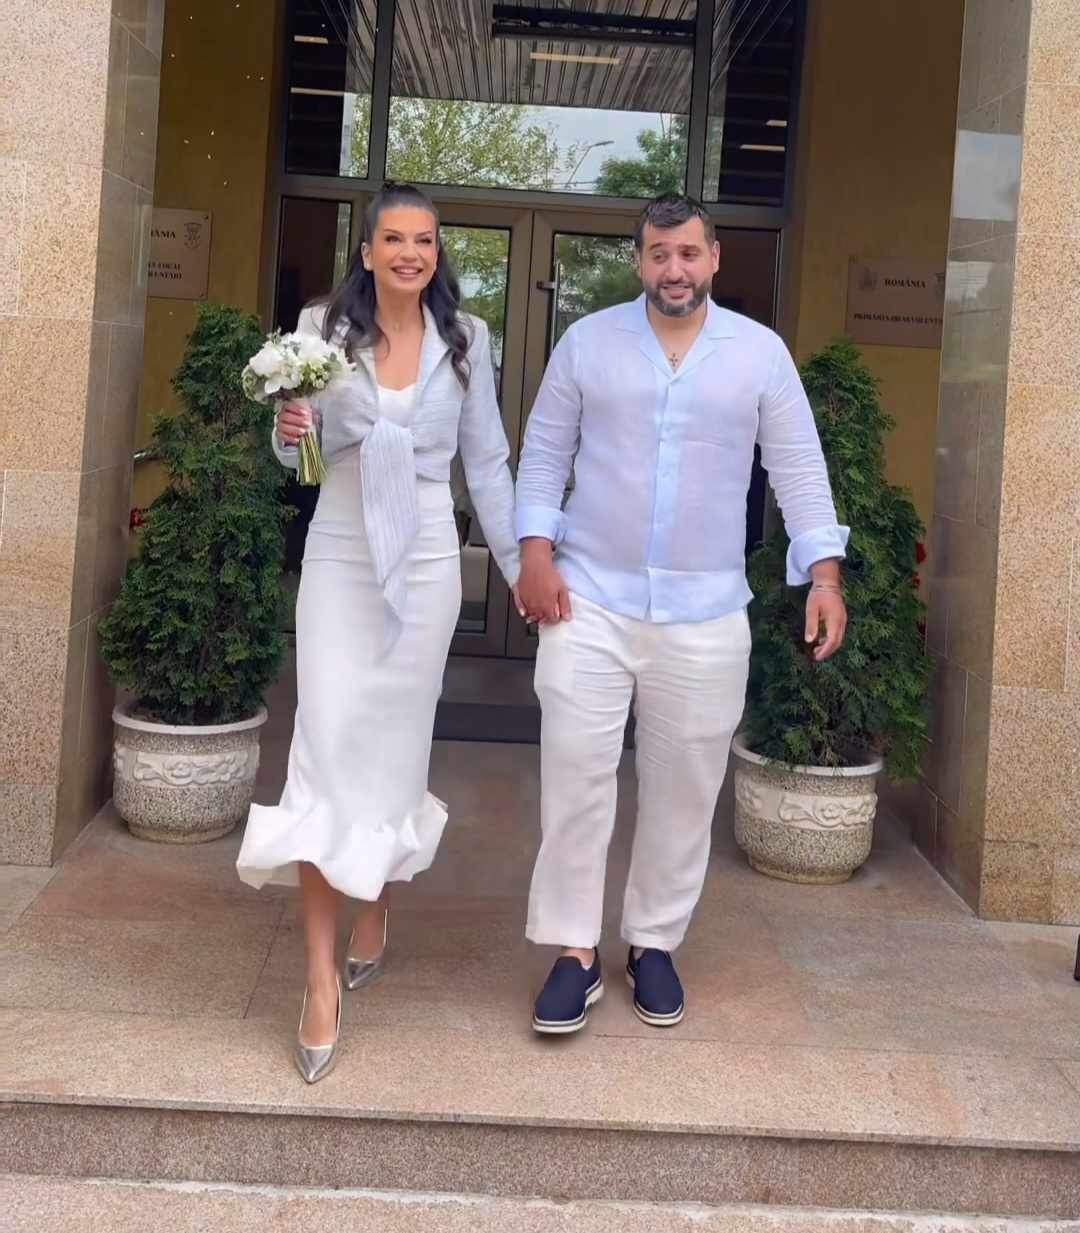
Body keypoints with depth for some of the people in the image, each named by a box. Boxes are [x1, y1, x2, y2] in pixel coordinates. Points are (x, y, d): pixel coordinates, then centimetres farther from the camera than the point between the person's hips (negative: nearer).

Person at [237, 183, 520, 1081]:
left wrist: (519, 564, 6)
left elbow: (487, 460, 8)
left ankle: (377, 914, 32)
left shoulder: (466, 339, 3)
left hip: (425, 562, 1)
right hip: (338, 557, 0)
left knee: (395, 748, 7)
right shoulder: (322, 327, 1)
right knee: (327, 750, -9)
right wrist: (287, 433, -16)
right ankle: (322, 975, -5)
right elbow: (297, 456, 7)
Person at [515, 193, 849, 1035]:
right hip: (590, 599, 0)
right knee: (575, 774, -3)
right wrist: (537, 554, -5)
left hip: (706, 612, 1)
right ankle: (576, 951, 9)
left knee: (685, 785, 8)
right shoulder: (587, 342, 4)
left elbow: (799, 468, 4)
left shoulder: (761, 352, 4)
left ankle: (656, 944, 24)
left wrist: (824, 574, -5)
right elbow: (544, 454, 6)